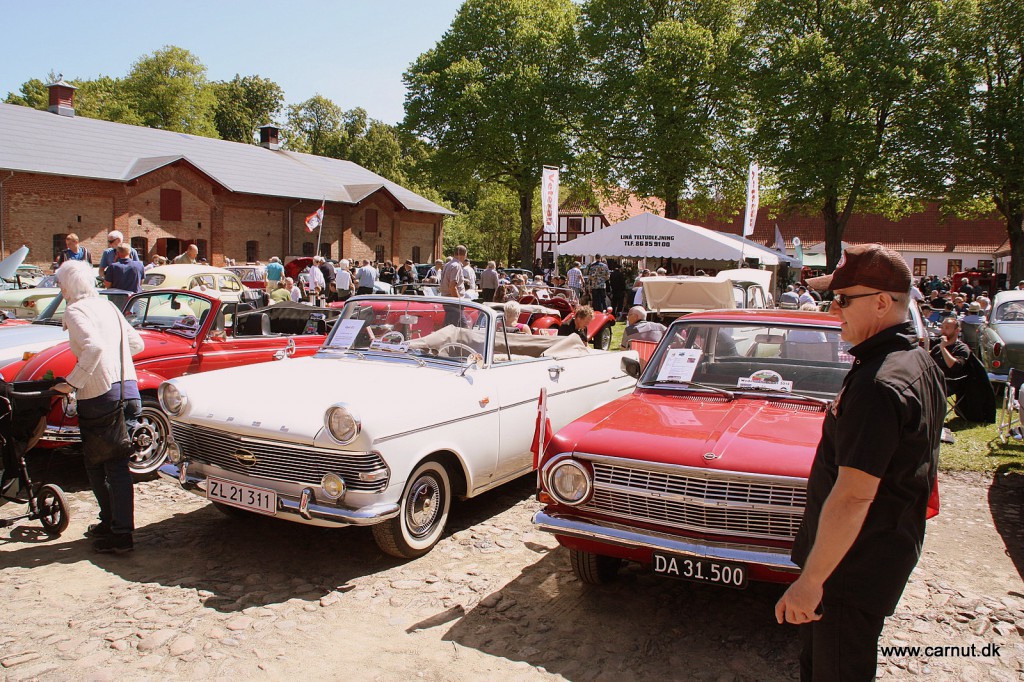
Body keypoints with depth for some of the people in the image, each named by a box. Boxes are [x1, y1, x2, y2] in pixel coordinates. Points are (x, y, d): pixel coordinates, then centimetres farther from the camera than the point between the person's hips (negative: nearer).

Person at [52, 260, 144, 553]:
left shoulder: (75, 310, -6)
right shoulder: (108, 307, 16)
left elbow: (94, 346, -22)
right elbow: (137, 343, 19)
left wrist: (71, 383, -17)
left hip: (100, 397, -6)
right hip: (129, 390, 6)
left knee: (96, 465, 10)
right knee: (118, 465, 8)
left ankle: (112, 524, 17)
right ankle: (121, 530, 11)